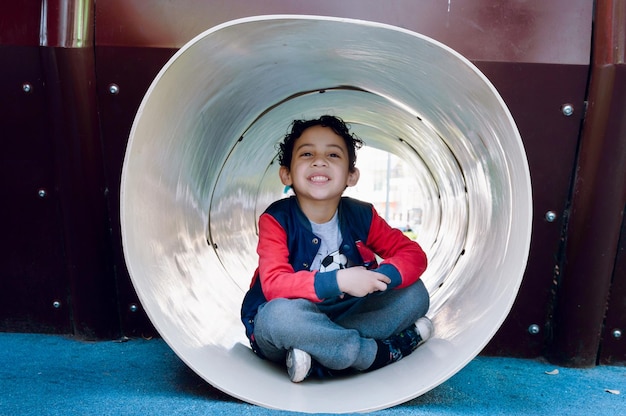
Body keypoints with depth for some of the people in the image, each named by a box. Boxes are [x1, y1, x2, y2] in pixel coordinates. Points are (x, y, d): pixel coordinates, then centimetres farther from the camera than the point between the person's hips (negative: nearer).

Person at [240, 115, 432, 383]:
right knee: (280, 315, -39)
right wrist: (337, 281, -39)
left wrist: (380, 277, -27)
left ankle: (317, 358, -23)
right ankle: (387, 351, -18)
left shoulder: (362, 216, -5)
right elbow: (274, 284, -27)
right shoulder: (276, 220, -15)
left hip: (344, 315, 4)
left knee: (414, 292, -11)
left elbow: (414, 255, -5)